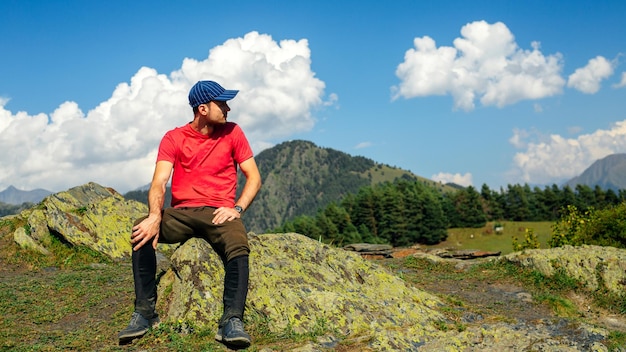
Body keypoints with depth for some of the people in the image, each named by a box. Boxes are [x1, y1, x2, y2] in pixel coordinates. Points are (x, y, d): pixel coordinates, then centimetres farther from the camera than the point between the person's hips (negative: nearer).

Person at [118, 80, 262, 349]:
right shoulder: (173, 138, 5)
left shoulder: (232, 133, 7)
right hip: (180, 213, 1)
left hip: (218, 213, -1)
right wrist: (155, 216, -27)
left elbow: (254, 177, 5)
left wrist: (237, 208, -13)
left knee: (239, 246, -33)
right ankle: (144, 313, -19)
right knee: (142, 231, -27)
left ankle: (232, 321, -32)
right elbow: (159, 182, -7)